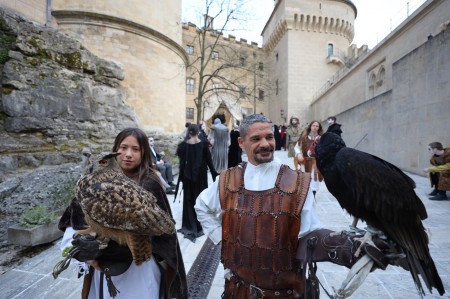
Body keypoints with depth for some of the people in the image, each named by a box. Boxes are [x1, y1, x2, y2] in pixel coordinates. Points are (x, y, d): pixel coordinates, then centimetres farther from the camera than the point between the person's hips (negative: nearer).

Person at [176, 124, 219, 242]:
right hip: (201, 174, 0)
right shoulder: (203, 144, -8)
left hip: (188, 174, 1)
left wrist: (181, 175, 4)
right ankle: (199, 224, 22)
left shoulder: (184, 144, -6)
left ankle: (189, 224, 21)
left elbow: (182, 161, -5)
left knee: (189, 198, 12)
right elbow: (209, 160, -6)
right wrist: (214, 173, 4)